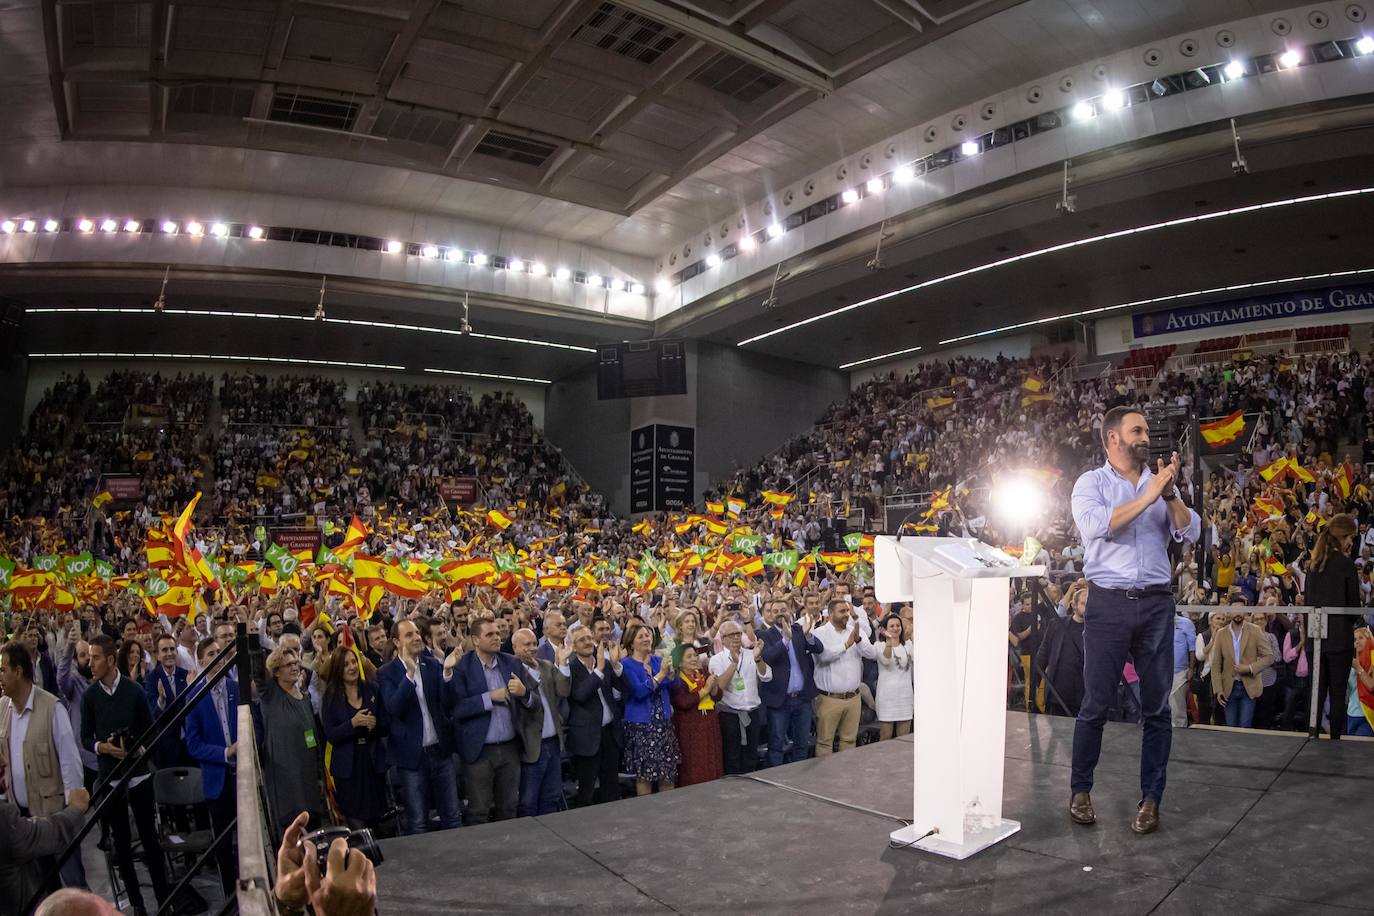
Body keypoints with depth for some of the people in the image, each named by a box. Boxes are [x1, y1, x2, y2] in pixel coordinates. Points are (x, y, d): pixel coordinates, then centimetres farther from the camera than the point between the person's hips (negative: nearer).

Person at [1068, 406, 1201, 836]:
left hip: (1156, 603, 3)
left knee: (1156, 706, 7)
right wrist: (1149, 495, -17)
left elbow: (1190, 533, 2)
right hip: (1109, 603, -3)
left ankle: (1151, 798, 18)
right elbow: (1095, 525, -18)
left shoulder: (1161, 484, 11)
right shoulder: (1091, 482, 1)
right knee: (1096, 704, 2)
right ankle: (1080, 791, 17)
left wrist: (1170, 493, -13)